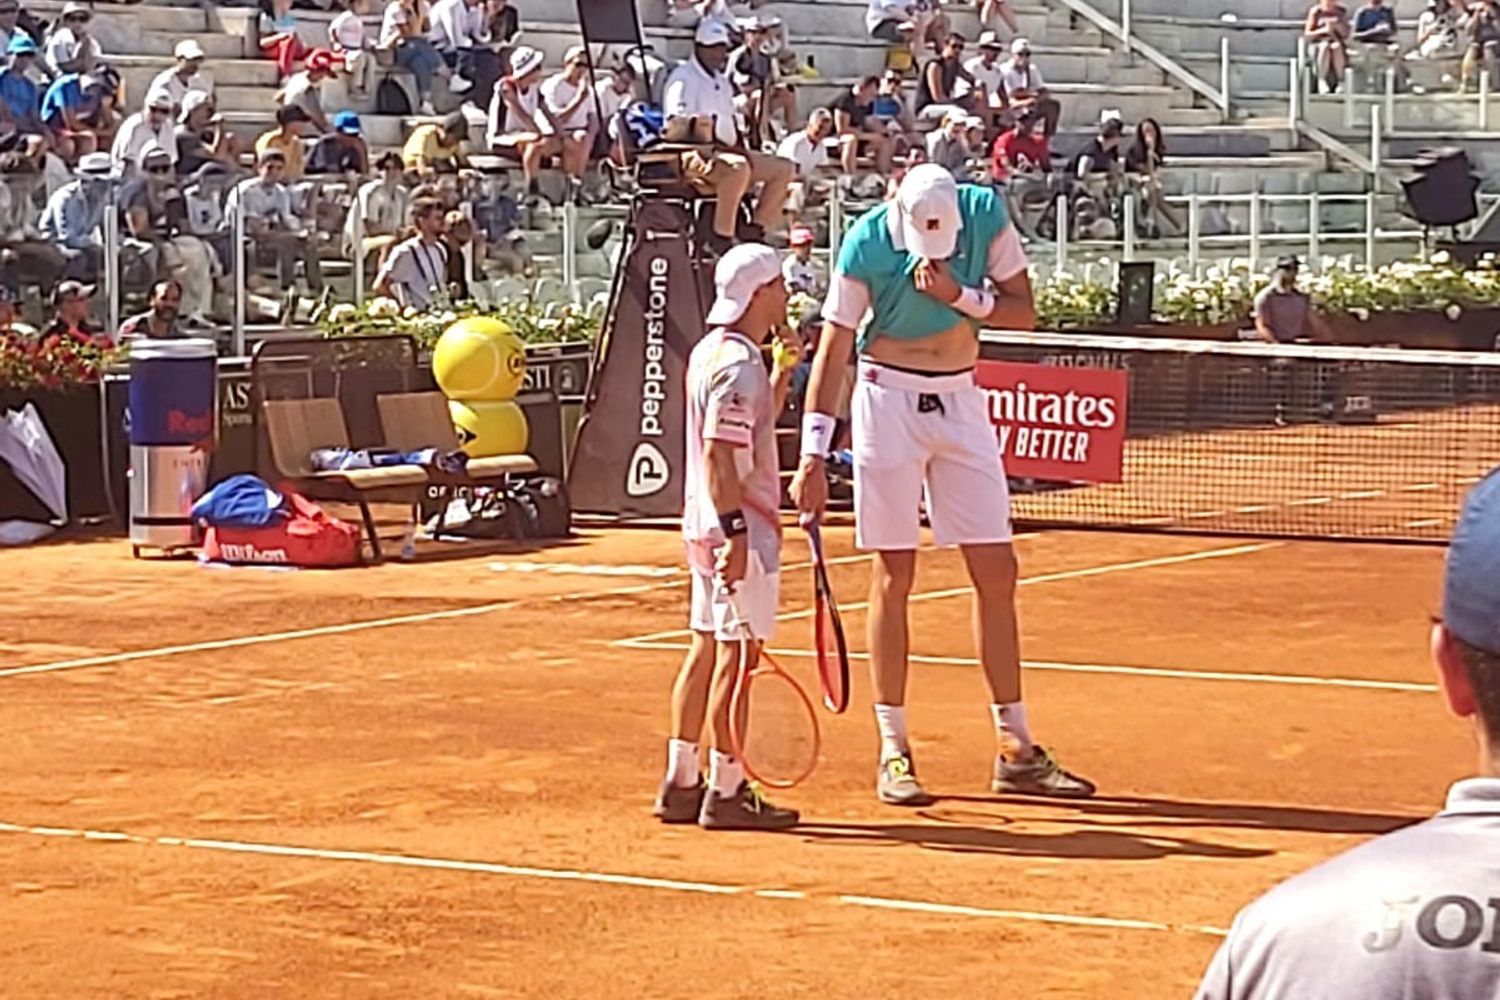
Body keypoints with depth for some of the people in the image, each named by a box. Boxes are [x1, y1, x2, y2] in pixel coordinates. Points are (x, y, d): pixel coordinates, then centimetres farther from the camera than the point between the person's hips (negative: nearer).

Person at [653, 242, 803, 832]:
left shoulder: (710, 353, 14)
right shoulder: (738, 366, -16)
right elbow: (720, 457, -22)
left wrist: (780, 382, 17)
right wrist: (736, 532, -26)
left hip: (707, 528, 10)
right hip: (738, 528, -10)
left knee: (708, 650, 13)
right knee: (737, 656, -5)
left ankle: (680, 784, 17)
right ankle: (726, 793, -1)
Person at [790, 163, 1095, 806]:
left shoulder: (987, 214, -9)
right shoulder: (867, 243, -16)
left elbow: (1024, 313, -3)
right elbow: (833, 346, -12)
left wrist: (960, 295, -20)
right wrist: (814, 452, -16)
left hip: (960, 401, 3)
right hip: (889, 399, -3)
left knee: (996, 572, 3)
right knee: (894, 576, -3)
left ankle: (1015, 750, 10)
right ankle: (893, 753, 4)